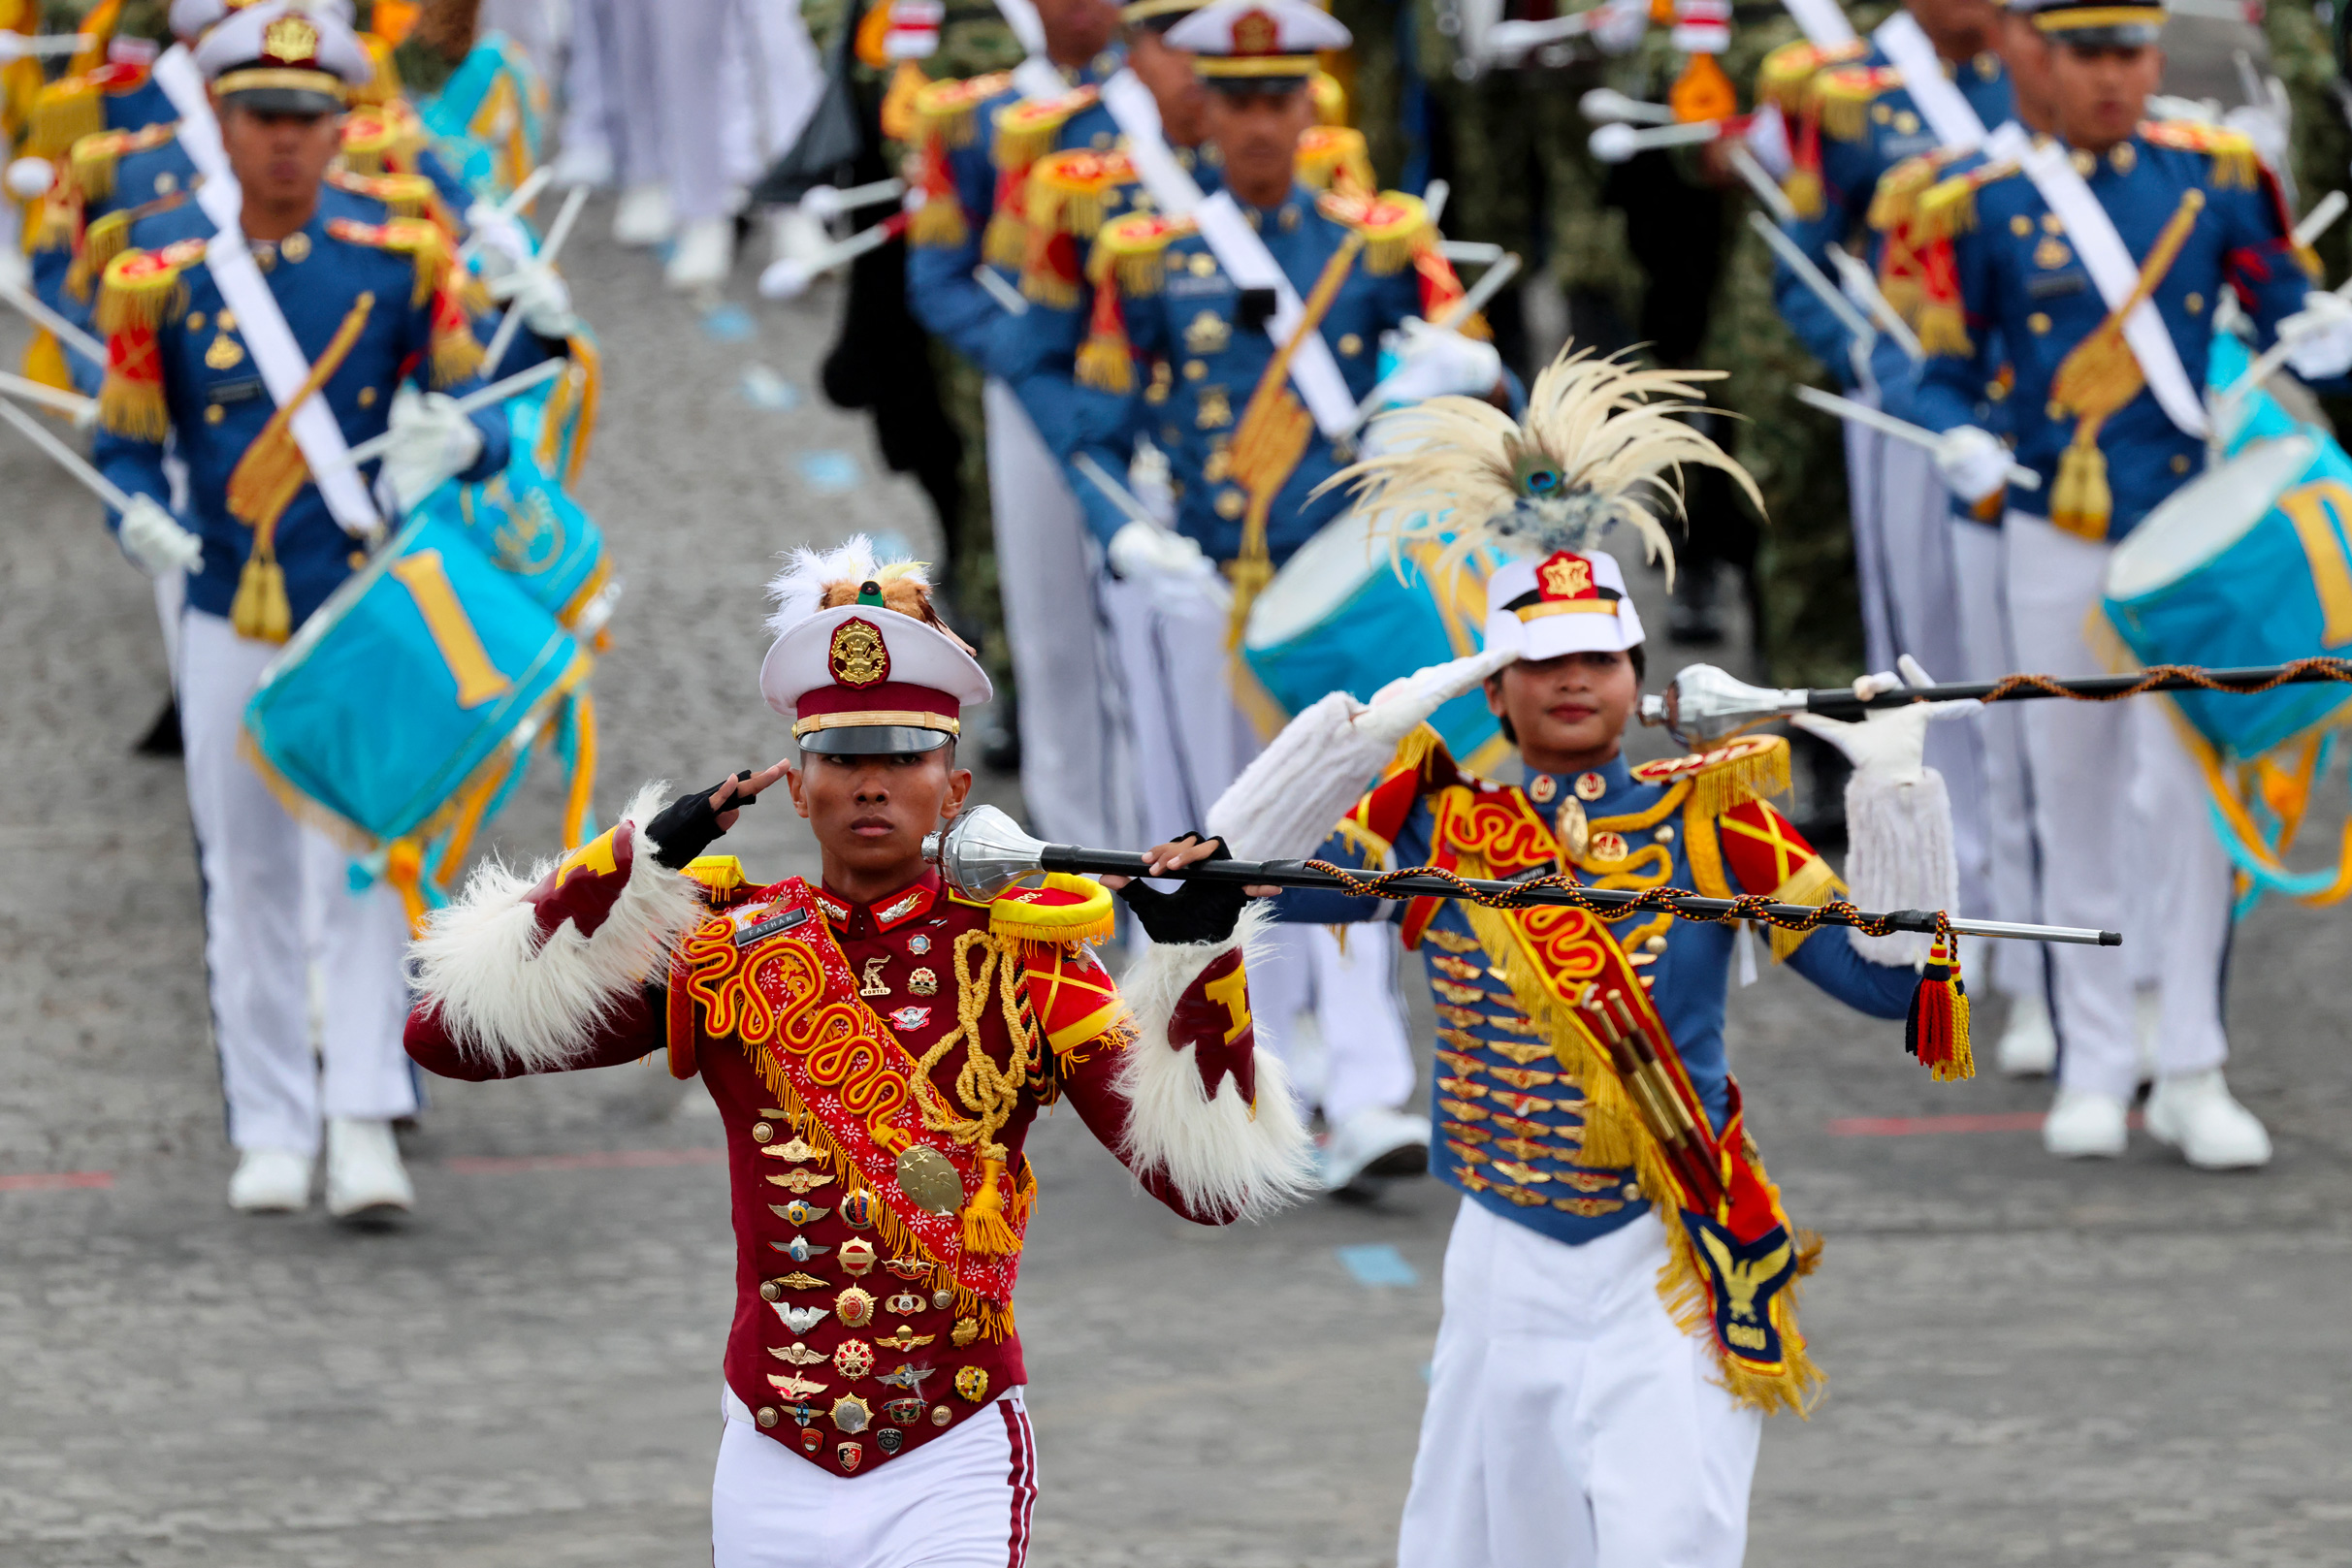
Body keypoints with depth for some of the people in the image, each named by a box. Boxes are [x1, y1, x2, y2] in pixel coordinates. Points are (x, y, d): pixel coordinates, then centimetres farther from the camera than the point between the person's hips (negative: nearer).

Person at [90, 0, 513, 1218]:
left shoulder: (399, 263, -1)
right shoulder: (162, 274, 0)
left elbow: (489, 417, 2)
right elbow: (125, 441, 5)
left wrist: (458, 446, -22)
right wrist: (139, 517, -17)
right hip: (229, 621, 2)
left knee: (362, 868, -9)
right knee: (250, 879, 7)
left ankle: (364, 1129, -12)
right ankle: (272, 1131, 15)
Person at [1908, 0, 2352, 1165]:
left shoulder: (2213, 178, 3)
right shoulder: (1987, 204, 0)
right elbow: (1943, 369, 3)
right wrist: (1962, 446, -17)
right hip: (2058, 542, 0)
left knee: (2186, 791, -7)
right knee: (2073, 800, 6)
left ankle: (2191, 1075, -1)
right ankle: (2093, 1068, 15)